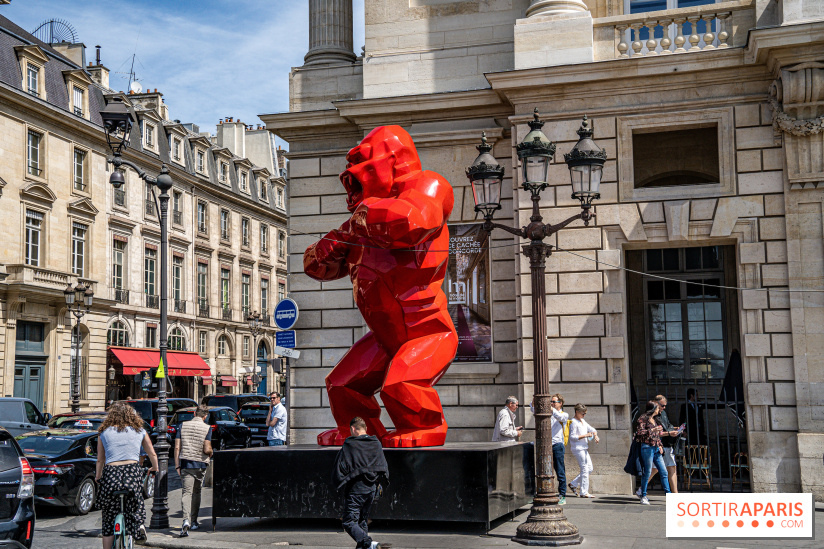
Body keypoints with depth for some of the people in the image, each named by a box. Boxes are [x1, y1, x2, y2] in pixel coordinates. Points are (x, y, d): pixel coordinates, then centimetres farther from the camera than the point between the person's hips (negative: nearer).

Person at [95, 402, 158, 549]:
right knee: (135, 506, 19)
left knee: (109, 520, 9)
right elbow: (153, 455, 21)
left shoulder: (104, 433, 11)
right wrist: (154, 469, 40)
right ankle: (139, 524, -9)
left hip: (111, 474, 0)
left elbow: (100, 460, 14)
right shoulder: (140, 432, 14)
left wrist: (97, 478, 29)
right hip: (133, 472, 0)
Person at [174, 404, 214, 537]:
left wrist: (177, 465, 6)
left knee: (187, 492, -3)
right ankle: (193, 522, 24)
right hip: (200, 464, -1)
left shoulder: (183, 425, 3)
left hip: (185, 463, 1)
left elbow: (177, 447, 0)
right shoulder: (207, 428, -6)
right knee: (196, 492, 16)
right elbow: (207, 450, -13)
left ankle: (186, 520, -24)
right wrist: (211, 453, 10)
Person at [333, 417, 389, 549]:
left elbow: (340, 469, -9)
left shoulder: (349, 445, -10)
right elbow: (384, 468, 14)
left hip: (356, 489, -6)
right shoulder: (377, 444, 8)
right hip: (372, 488, 6)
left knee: (349, 522, -6)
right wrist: (378, 483, 25)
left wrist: (339, 485, 8)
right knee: (363, 520, 20)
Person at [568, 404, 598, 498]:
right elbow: (572, 437, -17)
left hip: (584, 448, 9)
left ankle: (573, 484, 17)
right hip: (578, 449, -9)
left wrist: (595, 436, 0)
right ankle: (584, 492, -6)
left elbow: (591, 429, 21)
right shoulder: (574, 422, -11)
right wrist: (585, 435, -19)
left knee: (589, 468, 9)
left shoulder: (583, 421, 17)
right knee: (585, 469, -10)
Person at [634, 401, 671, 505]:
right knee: (647, 472, -4)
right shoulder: (643, 419, -5)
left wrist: (660, 446, 12)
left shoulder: (655, 420, 18)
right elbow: (640, 432, -16)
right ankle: (643, 496, 4)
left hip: (656, 449, 8)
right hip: (647, 447, -8)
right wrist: (653, 430, -18)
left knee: (664, 472, 4)